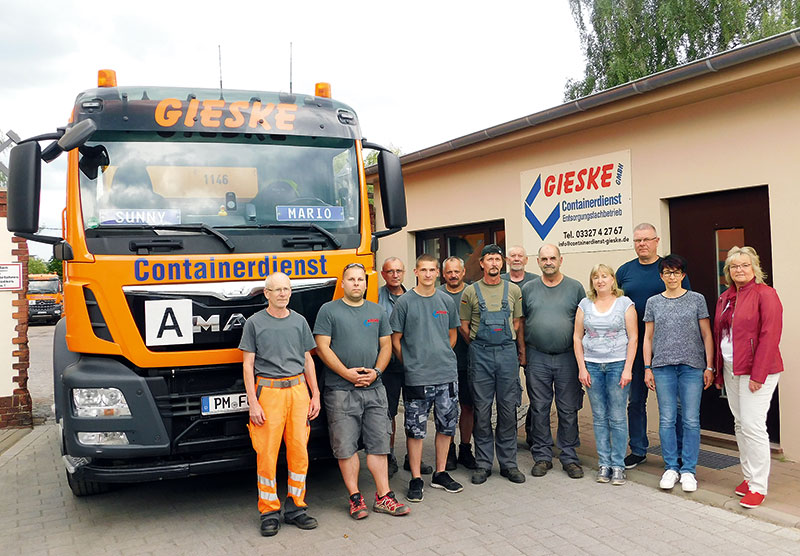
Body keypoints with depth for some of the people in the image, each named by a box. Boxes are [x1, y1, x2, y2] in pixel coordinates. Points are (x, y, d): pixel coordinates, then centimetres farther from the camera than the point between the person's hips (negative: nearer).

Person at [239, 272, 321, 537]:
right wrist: (253, 403, -6)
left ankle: (295, 507, 17)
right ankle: (269, 511, 11)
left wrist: (315, 395, 11)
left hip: (298, 390, 3)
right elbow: (248, 364, 1)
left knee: (299, 451, 3)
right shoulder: (254, 323, 2)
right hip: (268, 391, -3)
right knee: (267, 454, -3)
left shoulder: (299, 321, 13)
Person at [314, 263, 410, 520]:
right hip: (340, 390, -3)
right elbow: (322, 347, -5)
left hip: (374, 389, 4)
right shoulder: (328, 310, 1)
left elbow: (386, 346, 12)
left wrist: (376, 371, -5)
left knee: (378, 443, 6)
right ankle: (355, 497, 12)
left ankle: (383, 497, 13)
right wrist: (346, 373, -15)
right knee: (346, 447, 1)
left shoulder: (378, 312, 13)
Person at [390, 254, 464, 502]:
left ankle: (440, 474, 25)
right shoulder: (405, 302, -2)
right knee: (415, 429, 1)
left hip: (447, 374, 4)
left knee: (446, 425, 10)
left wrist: (442, 358, 11)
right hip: (416, 377, -4)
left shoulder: (446, 301, 9)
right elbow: (395, 339, 1)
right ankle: (416, 479, 11)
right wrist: (410, 363, 1)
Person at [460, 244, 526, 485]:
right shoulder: (471, 291, 3)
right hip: (480, 355, -1)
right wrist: (479, 345, 7)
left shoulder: (513, 290, 8)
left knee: (508, 409, 5)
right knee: (482, 410, 2)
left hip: (508, 353, 1)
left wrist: (505, 343, 9)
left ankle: (509, 463, 16)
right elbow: (464, 325, 8)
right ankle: (483, 464, 12)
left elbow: (517, 322, 13)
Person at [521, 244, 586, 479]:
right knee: (539, 409, 6)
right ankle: (542, 456, 17)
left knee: (568, 411, 4)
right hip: (537, 358, 1)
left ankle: (569, 457, 16)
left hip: (567, 357, -1)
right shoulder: (528, 289, 7)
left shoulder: (575, 288, 4)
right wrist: (523, 352, 3)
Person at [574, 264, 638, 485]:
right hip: (592, 365, 3)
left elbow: (633, 338, -1)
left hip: (617, 364, -2)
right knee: (599, 417, 7)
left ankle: (618, 465, 9)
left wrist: (627, 369, -8)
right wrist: (582, 367, 0)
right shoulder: (585, 305, 9)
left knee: (617, 417, 0)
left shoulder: (625, 303, 2)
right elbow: (577, 337, 8)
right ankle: (604, 463, 16)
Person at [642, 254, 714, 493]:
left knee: (691, 420, 0)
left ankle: (688, 470, 10)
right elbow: (648, 338, 11)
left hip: (692, 366, -1)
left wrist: (709, 367, 0)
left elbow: (706, 335, 5)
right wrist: (647, 368, 5)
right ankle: (671, 468, 15)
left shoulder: (697, 299, 5)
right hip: (663, 366, 1)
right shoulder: (653, 302, 9)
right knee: (667, 420, 3)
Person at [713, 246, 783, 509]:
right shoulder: (725, 298, 14)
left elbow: (770, 336, -15)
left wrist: (758, 374, -18)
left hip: (755, 371, -7)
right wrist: (718, 370, 15)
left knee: (752, 426, -8)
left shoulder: (765, 294, -9)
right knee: (740, 425, 11)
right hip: (730, 370, 7)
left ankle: (758, 487, 1)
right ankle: (749, 477, 22)